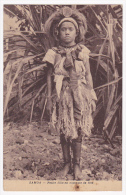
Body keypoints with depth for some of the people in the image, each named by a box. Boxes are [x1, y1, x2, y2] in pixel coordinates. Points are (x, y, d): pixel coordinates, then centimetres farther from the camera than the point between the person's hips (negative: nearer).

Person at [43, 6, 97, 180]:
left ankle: (77, 165, 21)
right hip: (62, 96, 0)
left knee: (77, 132, 5)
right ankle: (66, 164, 24)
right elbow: (49, 76, 4)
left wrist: (91, 97, 5)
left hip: (79, 95, 0)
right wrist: (49, 98, 3)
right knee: (64, 131, 7)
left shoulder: (82, 52, 1)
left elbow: (88, 75, 5)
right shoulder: (54, 54, -1)